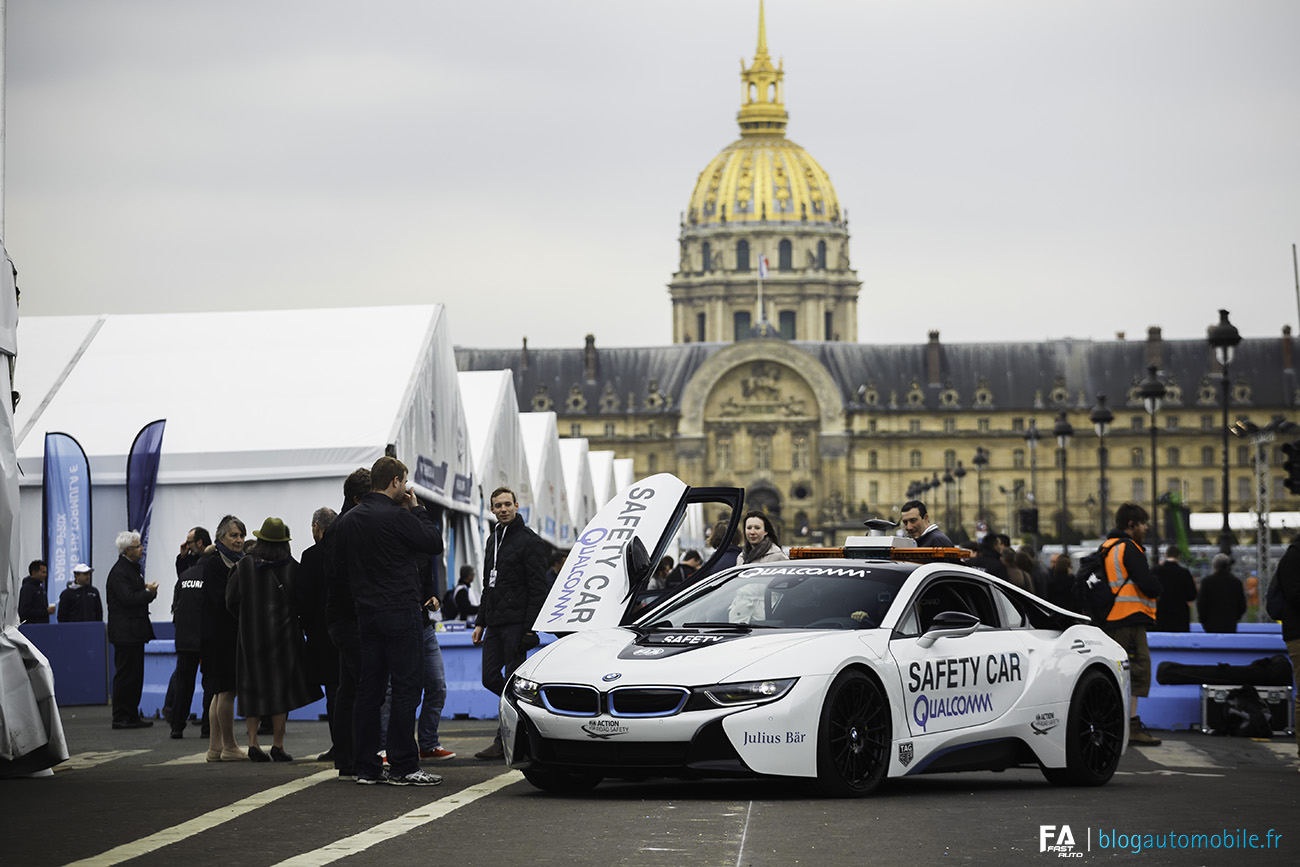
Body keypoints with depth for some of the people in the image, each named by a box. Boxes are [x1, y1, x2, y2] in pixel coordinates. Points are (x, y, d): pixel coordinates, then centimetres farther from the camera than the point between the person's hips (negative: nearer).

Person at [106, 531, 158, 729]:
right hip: (125, 632, -10)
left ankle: (131, 716, 16)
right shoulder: (119, 572, -14)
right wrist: (148, 592, -11)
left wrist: (150, 591, 3)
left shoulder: (133, 568, 17)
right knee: (125, 675, -6)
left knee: (135, 675, 12)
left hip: (135, 631, 10)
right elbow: (128, 599, -23)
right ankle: (121, 718, -3)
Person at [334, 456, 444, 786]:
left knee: (369, 689, 9)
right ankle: (403, 767, -6)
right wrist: (417, 509, 3)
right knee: (406, 688, -4)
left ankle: (366, 766, 10)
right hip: (401, 613, -7)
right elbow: (435, 543, -7)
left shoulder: (347, 520, 9)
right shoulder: (398, 517, -14)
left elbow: (340, 563, 16)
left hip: (366, 614, 7)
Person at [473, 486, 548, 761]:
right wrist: (481, 622, 18)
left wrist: (530, 627, -19)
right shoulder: (494, 540, 19)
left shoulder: (529, 541, -7)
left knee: (512, 681, -7)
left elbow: (537, 588, -12)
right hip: (494, 623, 8)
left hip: (516, 622, -8)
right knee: (491, 678, 4)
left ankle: (504, 740, -5)